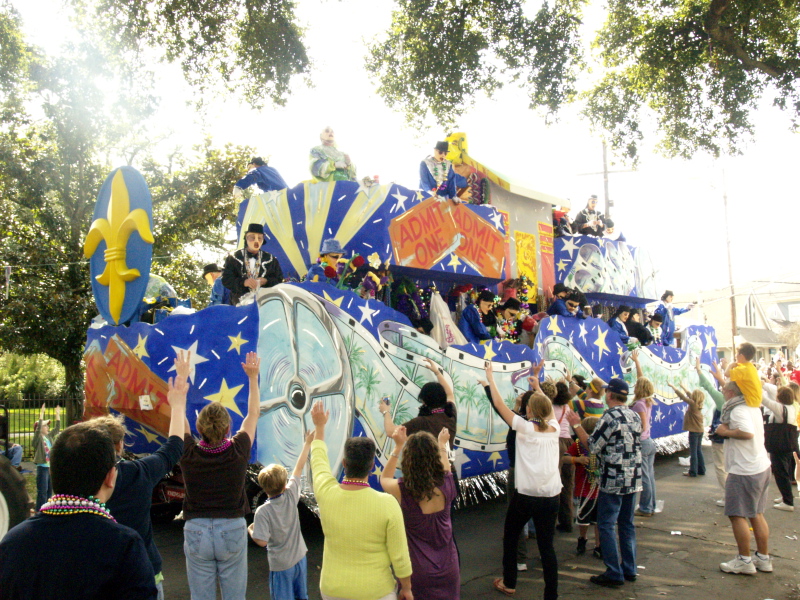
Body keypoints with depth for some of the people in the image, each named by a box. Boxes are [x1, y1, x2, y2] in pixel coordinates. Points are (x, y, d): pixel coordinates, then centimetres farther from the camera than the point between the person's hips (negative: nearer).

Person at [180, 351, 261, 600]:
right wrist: (253, 377, 13)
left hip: (196, 532, 1)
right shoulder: (238, 452, -12)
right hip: (232, 532, -1)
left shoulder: (189, 454, -11)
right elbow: (253, 414, 4)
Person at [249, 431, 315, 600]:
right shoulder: (291, 496, -12)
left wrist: (250, 530, -3)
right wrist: (307, 443, 8)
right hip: (300, 558, 4)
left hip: (281, 565, -4)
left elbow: (262, 541, -23)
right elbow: (299, 468, -2)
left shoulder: (262, 511, -23)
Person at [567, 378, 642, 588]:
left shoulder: (610, 417, -15)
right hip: (633, 478, 8)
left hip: (613, 480, -8)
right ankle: (629, 570, 21)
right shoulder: (635, 416, 9)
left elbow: (592, 446, -14)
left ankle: (614, 574, 1)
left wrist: (577, 425, -5)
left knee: (606, 525, 0)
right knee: (627, 524, 15)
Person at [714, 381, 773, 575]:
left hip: (744, 470, -10)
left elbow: (747, 432, -31)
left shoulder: (738, 411, -17)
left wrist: (726, 431, -17)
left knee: (737, 514, -2)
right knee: (756, 513, 17)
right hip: (762, 466, 10)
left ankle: (744, 561, 4)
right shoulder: (753, 408, 11)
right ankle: (763, 558, 23)